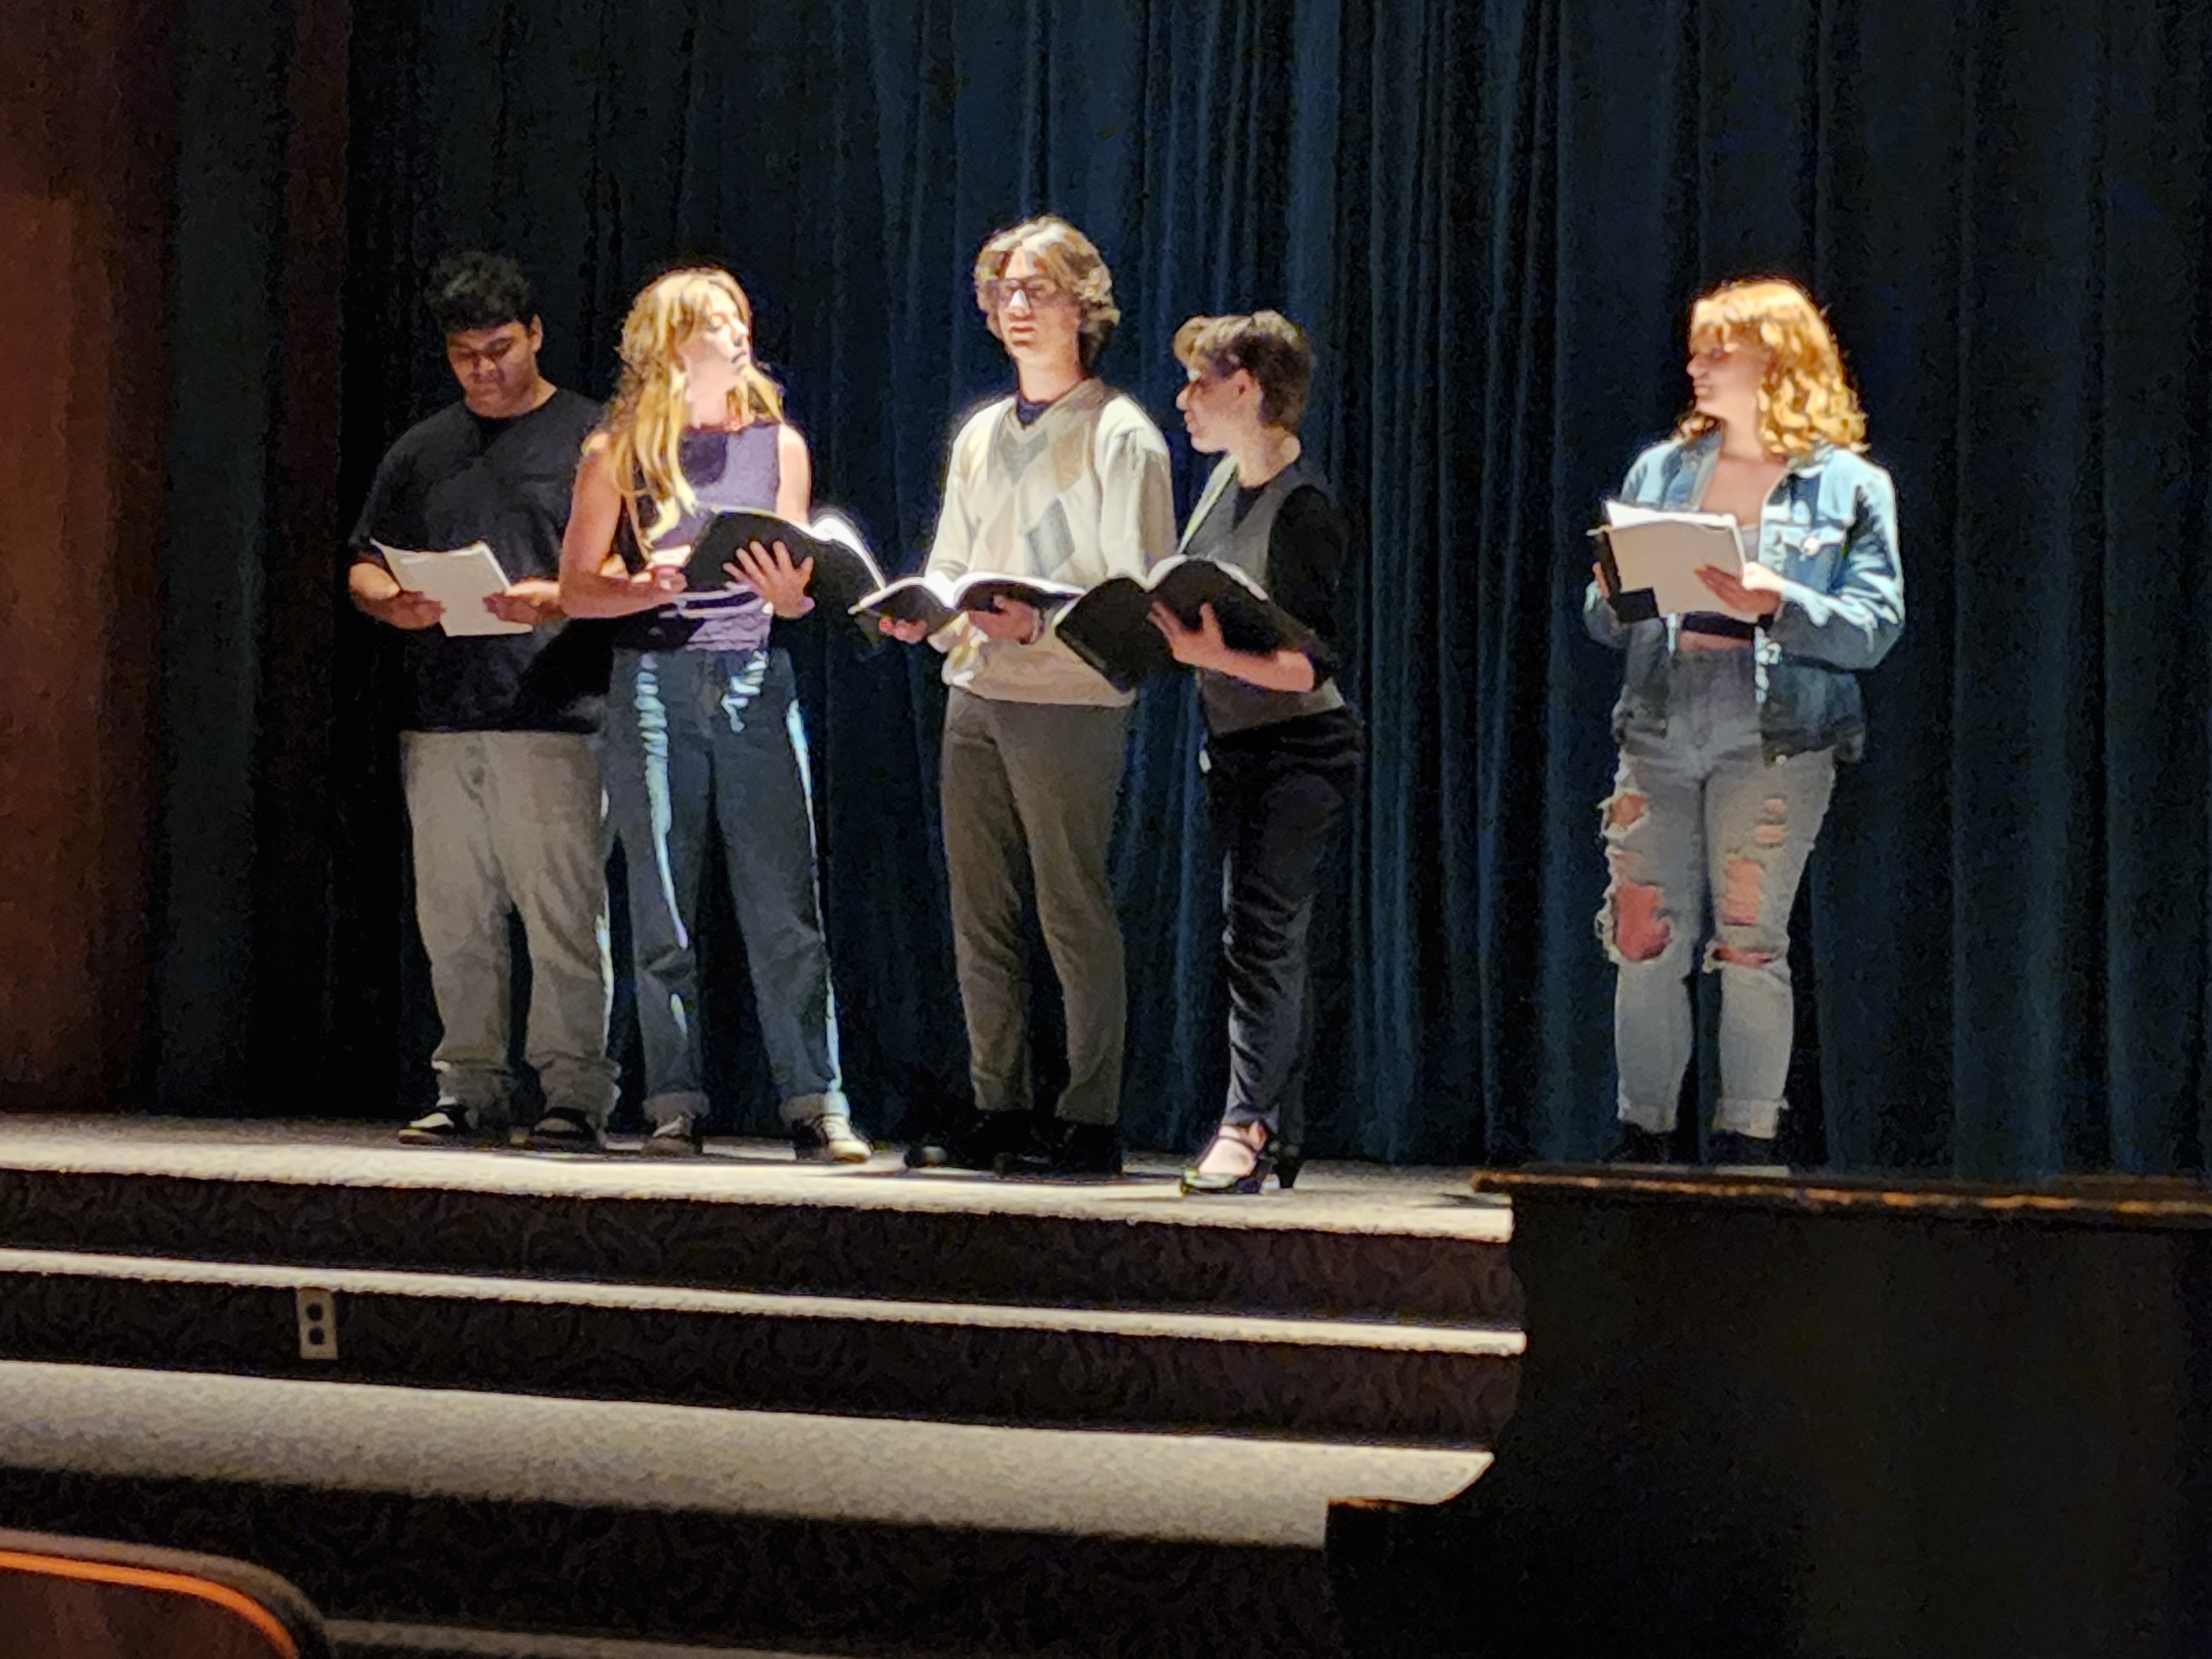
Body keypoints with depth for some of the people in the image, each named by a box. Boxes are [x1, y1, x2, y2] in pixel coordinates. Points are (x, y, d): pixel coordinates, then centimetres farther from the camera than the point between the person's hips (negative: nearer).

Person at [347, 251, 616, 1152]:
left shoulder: (591, 438, 6)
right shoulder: (420, 451, 19)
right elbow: (363, 568, 20)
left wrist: (561, 599, -17)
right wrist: (393, 603, -3)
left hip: (554, 715, -5)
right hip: (439, 719, 5)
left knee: (563, 916, -8)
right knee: (454, 919, 5)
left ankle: (573, 1092, -4)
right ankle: (470, 1090, 11)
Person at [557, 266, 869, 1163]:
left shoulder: (778, 444, 11)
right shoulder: (619, 453, 4)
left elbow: (800, 596, 13)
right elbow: (578, 586, 4)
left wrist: (782, 586, -10)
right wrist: (650, 588, -14)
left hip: (757, 681, 1)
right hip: (655, 679, -1)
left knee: (785, 909, -4)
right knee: (664, 912, 1)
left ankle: (817, 1107, -2)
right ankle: (676, 1106, 7)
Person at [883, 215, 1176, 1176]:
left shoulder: (1121, 435, -2)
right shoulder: (981, 436, 19)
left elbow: (1142, 594, -8)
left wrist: (1041, 623, -22)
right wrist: (924, 616, 2)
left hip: (1071, 699, -7)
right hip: (974, 694, 7)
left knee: (1073, 913, -7)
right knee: (981, 916, 5)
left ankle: (1090, 1121, -3)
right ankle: (998, 1114, 11)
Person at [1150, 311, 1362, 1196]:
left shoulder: (1303, 510, -18)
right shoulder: (1228, 478, 8)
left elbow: (1311, 665, -21)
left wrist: (1216, 656, -33)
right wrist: (1170, 632, 3)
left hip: (1300, 747, -9)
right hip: (1234, 748, 9)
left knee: (1259, 930, -16)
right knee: (1268, 940, 10)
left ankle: (1246, 1123, -20)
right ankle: (1282, 1139, 13)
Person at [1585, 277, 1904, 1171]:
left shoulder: (1848, 485, 3)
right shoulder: (1661, 470, 16)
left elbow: (1874, 625, -5)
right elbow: (1605, 619, 17)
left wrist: (1779, 602, -19)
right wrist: (1617, 595, -6)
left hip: (1775, 738, -4)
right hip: (1659, 732, 4)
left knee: (1750, 945, -4)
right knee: (1646, 940, 0)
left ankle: (1748, 1141, 3)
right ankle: (1641, 1137, 8)